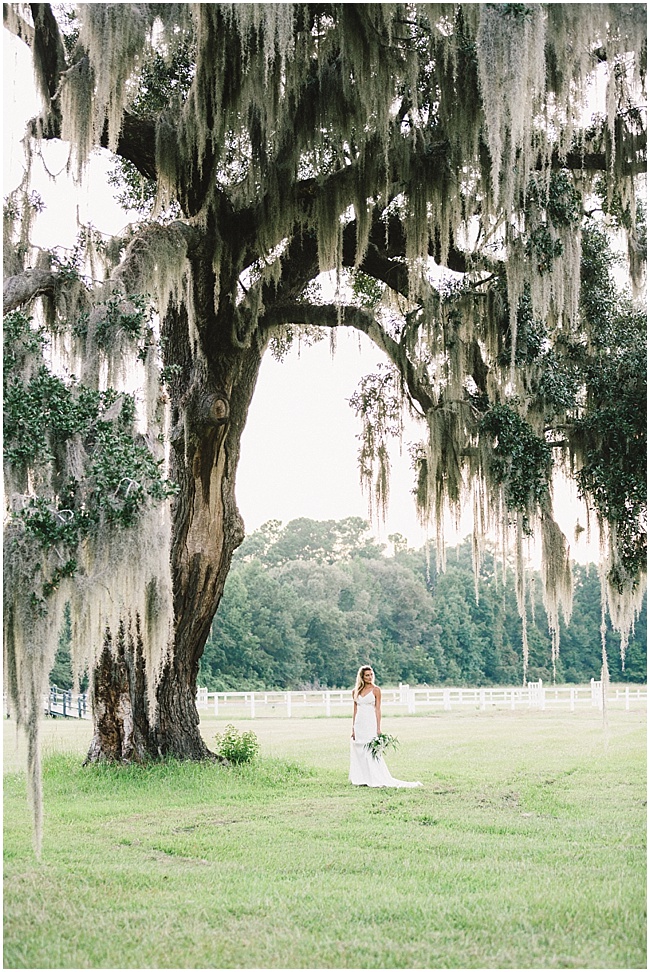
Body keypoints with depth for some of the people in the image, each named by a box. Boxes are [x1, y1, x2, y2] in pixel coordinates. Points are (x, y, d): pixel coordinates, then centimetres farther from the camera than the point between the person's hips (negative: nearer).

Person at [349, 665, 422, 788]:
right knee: (359, 751, 4)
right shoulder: (356, 691, 10)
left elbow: (378, 710, -3)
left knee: (371, 751, -6)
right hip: (359, 723, 5)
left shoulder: (376, 690, -1)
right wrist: (353, 728, 8)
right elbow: (355, 710, 12)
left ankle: (376, 779, 0)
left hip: (370, 723, -5)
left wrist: (378, 728, -8)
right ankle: (362, 779, 10)